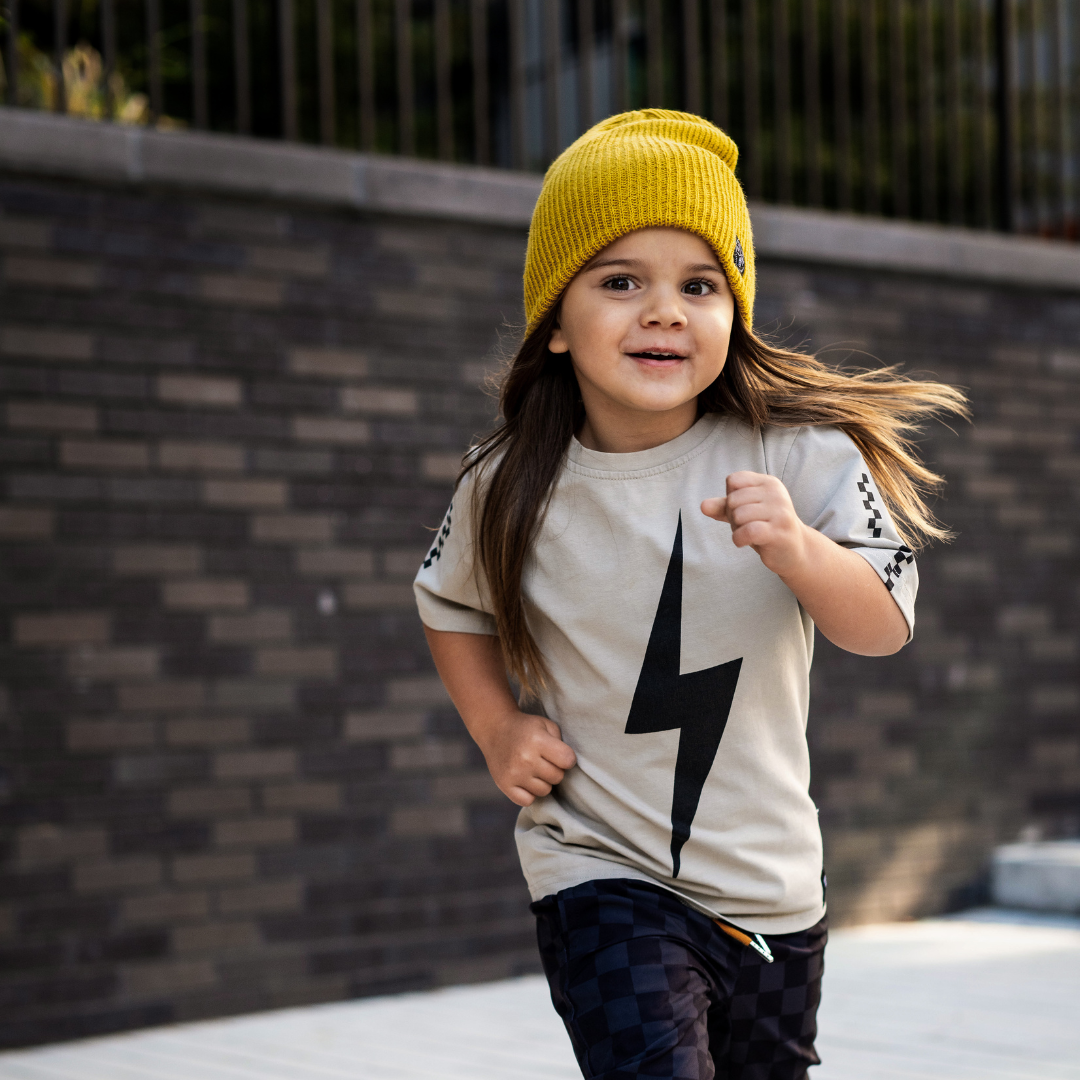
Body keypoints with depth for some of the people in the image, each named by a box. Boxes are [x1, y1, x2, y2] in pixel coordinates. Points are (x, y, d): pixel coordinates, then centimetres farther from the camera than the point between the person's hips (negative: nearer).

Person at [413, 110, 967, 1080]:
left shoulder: (796, 454, -11)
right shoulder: (509, 489, -8)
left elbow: (884, 627, -17)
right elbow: (449, 607, 12)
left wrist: (795, 548, -35)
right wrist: (497, 730, -2)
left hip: (770, 889, 2)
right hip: (603, 877, -2)